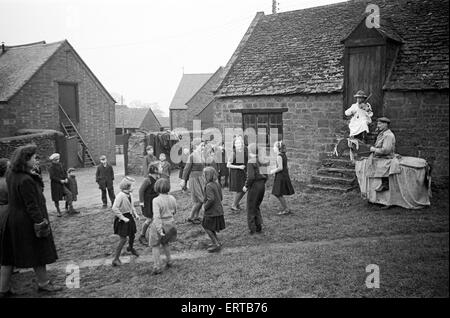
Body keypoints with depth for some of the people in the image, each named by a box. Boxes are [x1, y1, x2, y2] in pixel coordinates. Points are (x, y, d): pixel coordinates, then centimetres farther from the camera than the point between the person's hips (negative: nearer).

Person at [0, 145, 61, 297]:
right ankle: (43, 283, 23)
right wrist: (41, 222, -18)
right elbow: (32, 205, -23)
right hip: (26, 222, -9)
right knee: (38, 252, 8)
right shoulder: (26, 180, -24)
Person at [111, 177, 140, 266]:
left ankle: (130, 248, 54)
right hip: (122, 219, -8)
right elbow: (114, 208, -29)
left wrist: (135, 214, 6)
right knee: (123, 239, -8)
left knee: (132, 235, 23)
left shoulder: (129, 194, 1)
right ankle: (116, 259, 4)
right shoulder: (120, 196, -25)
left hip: (129, 217, 8)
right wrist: (123, 218, -24)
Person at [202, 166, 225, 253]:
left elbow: (211, 199, -30)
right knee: (210, 228, 22)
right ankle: (216, 242, 27)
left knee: (207, 228, 4)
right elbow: (221, 197, 12)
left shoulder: (209, 186, -20)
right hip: (219, 210, 9)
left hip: (211, 212, -9)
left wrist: (205, 206, -14)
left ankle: (217, 244, 5)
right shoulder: (217, 184, 7)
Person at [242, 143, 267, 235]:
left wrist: (246, 186, -10)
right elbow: (266, 176, 9)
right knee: (257, 207, 20)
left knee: (251, 208, 5)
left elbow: (251, 177, -23)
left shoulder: (251, 162, -15)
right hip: (262, 185, 7)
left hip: (254, 186, -7)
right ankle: (259, 227, 21)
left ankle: (252, 229, 8)